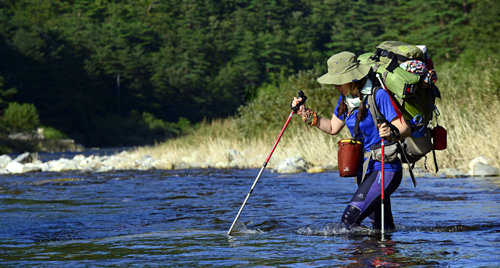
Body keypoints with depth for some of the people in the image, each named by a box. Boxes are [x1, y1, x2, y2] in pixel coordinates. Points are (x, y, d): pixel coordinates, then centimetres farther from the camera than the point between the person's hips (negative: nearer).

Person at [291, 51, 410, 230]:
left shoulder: (378, 96, -18)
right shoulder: (346, 97, 6)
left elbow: (405, 128, -19)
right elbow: (333, 127, 20)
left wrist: (392, 133, -40)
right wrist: (307, 115, 10)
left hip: (385, 170, -8)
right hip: (365, 170, 8)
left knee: (350, 218, -20)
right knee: (382, 228, 16)